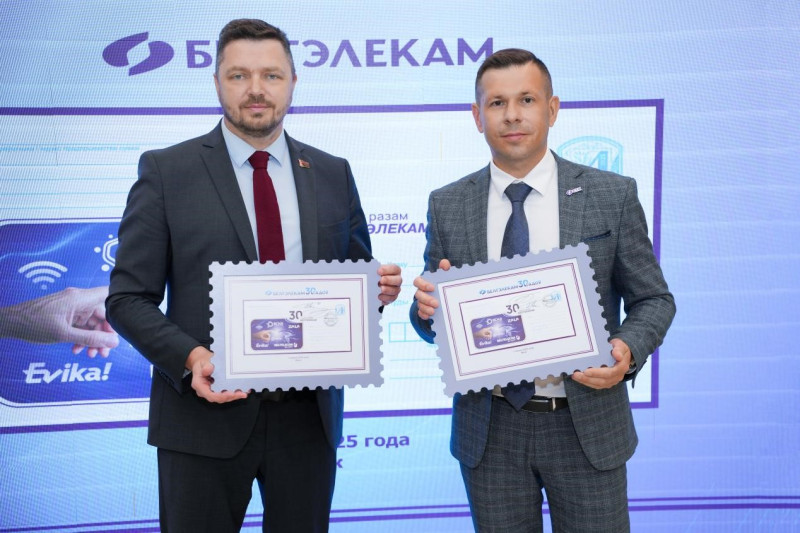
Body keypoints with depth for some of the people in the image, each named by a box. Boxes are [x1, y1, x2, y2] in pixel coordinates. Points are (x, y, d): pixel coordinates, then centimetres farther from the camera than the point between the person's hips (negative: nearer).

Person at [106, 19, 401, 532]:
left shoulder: (333, 175, 6)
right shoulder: (166, 171, -2)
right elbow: (128, 298, -3)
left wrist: (377, 288, -10)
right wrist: (192, 357, -19)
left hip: (309, 415, 3)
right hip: (205, 413, -2)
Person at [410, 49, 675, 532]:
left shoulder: (612, 195, -3)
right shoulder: (448, 206, 0)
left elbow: (653, 299, 2)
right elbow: (432, 320, 6)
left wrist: (628, 350, -18)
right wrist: (428, 307, -17)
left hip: (586, 424, -1)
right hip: (488, 431, 1)